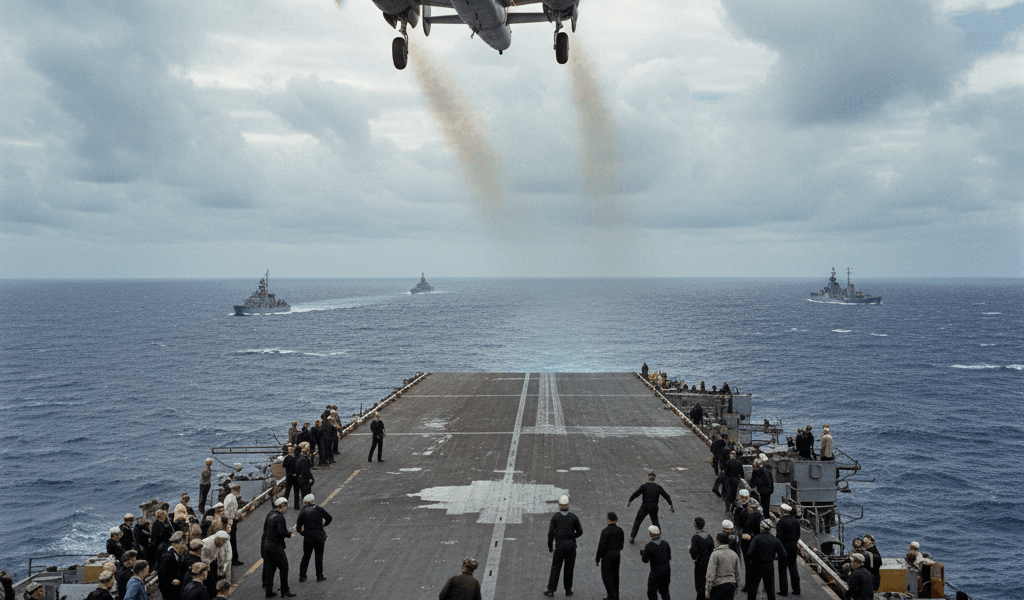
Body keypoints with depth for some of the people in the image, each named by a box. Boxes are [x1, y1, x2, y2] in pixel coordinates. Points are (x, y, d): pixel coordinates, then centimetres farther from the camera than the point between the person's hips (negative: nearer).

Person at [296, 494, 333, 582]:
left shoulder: (302, 512, -5)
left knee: (306, 557, 13)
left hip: (308, 538, 0)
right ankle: (319, 576, 14)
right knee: (319, 557, 10)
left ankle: (302, 576, 14)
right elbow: (329, 517, 0)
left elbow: (298, 527, -4)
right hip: (319, 537, 0)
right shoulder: (318, 509, -5)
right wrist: (324, 524, 18)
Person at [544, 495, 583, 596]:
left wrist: (550, 546, 6)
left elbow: (551, 533, -7)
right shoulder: (573, 517, -5)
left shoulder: (555, 517, -7)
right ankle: (568, 590, 15)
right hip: (571, 545, 1)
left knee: (555, 568, 6)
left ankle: (551, 590, 4)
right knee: (569, 568, 10)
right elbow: (580, 531, 3)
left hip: (559, 545, -1)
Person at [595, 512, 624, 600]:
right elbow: (622, 544, 8)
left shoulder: (605, 531, -19)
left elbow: (601, 546, -17)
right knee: (615, 575, 18)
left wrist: (598, 559, -8)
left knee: (606, 576, 3)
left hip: (607, 556, -6)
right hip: (617, 555, 6)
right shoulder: (620, 530, -1)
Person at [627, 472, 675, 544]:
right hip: (654, 508, 3)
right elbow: (666, 495, 0)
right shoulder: (658, 487, 1)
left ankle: (632, 537, 7)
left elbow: (636, 494, -11)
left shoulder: (644, 486, -8)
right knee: (655, 522, 22)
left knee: (637, 521, 8)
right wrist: (671, 505, 4)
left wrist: (629, 501, 1)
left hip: (645, 507, -3)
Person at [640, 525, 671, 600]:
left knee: (651, 591, 10)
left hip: (656, 571, -6)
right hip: (667, 568, 6)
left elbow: (645, 560, -9)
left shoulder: (649, 546, -19)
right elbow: (669, 557, 6)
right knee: (664, 590, 20)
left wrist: (642, 552, 9)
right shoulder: (665, 543, -2)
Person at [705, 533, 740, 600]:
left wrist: (707, 589, -11)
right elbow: (737, 573, 14)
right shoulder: (734, 554, 8)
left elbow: (710, 574, -15)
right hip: (731, 585, 6)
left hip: (718, 585, -6)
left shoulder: (715, 554, -11)